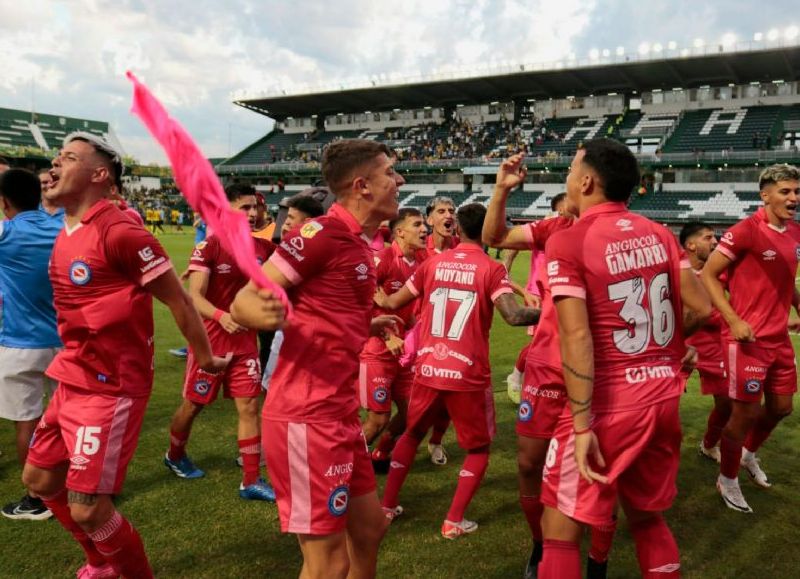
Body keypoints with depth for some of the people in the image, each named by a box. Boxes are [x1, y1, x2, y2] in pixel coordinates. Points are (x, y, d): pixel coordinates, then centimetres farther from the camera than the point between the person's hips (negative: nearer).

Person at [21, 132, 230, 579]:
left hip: (111, 389, -10)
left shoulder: (120, 232, -21)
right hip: (72, 382, 10)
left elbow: (178, 300, -16)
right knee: (40, 478, 21)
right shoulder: (66, 234, 8)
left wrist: (206, 359, -7)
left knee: (88, 510, -4)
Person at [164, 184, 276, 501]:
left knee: (249, 406, 1)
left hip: (246, 340, 4)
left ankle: (251, 481, 9)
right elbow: (195, 296, -20)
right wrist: (221, 316, -38)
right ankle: (174, 456, 41)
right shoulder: (208, 247, -15)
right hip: (210, 339, -4)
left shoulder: (264, 248, 0)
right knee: (193, 404, 13)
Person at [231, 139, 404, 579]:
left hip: (339, 413, 9)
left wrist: (368, 326, 28)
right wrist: (265, 313, -39)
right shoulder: (321, 233, -15)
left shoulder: (358, 243, 13)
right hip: (306, 417, -9)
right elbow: (243, 303, -18)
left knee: (369, 526, 21)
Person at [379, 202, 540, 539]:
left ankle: (387, 506, 32)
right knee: (478, 448, 18)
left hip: (427, 369, 4)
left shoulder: (433, 263, 4)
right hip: (468, 375, -3)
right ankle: (454, 521, 13)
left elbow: (394, 302, 13)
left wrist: (377, 298, 34)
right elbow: (514, 316, -19)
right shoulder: (492, 269, -7)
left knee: (412, 434, 26)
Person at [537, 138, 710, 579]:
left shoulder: (567, 242, -13)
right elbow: (700, 310, 6)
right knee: (648, 516, 24)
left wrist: (581, 426, -17)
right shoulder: (660, 234, 6)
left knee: (561, 527, 6)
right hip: (664, 397, 7)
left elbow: (576, 337, -19)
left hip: (609, 405, -6)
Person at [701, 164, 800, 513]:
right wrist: (734, 321, -19)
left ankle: (749, 454, 45)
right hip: (748, 338, -7)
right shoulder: (746, 231, -15)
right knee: (745, 413, 1)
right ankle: (727, 480, 22)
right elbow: (708, 275, -13)